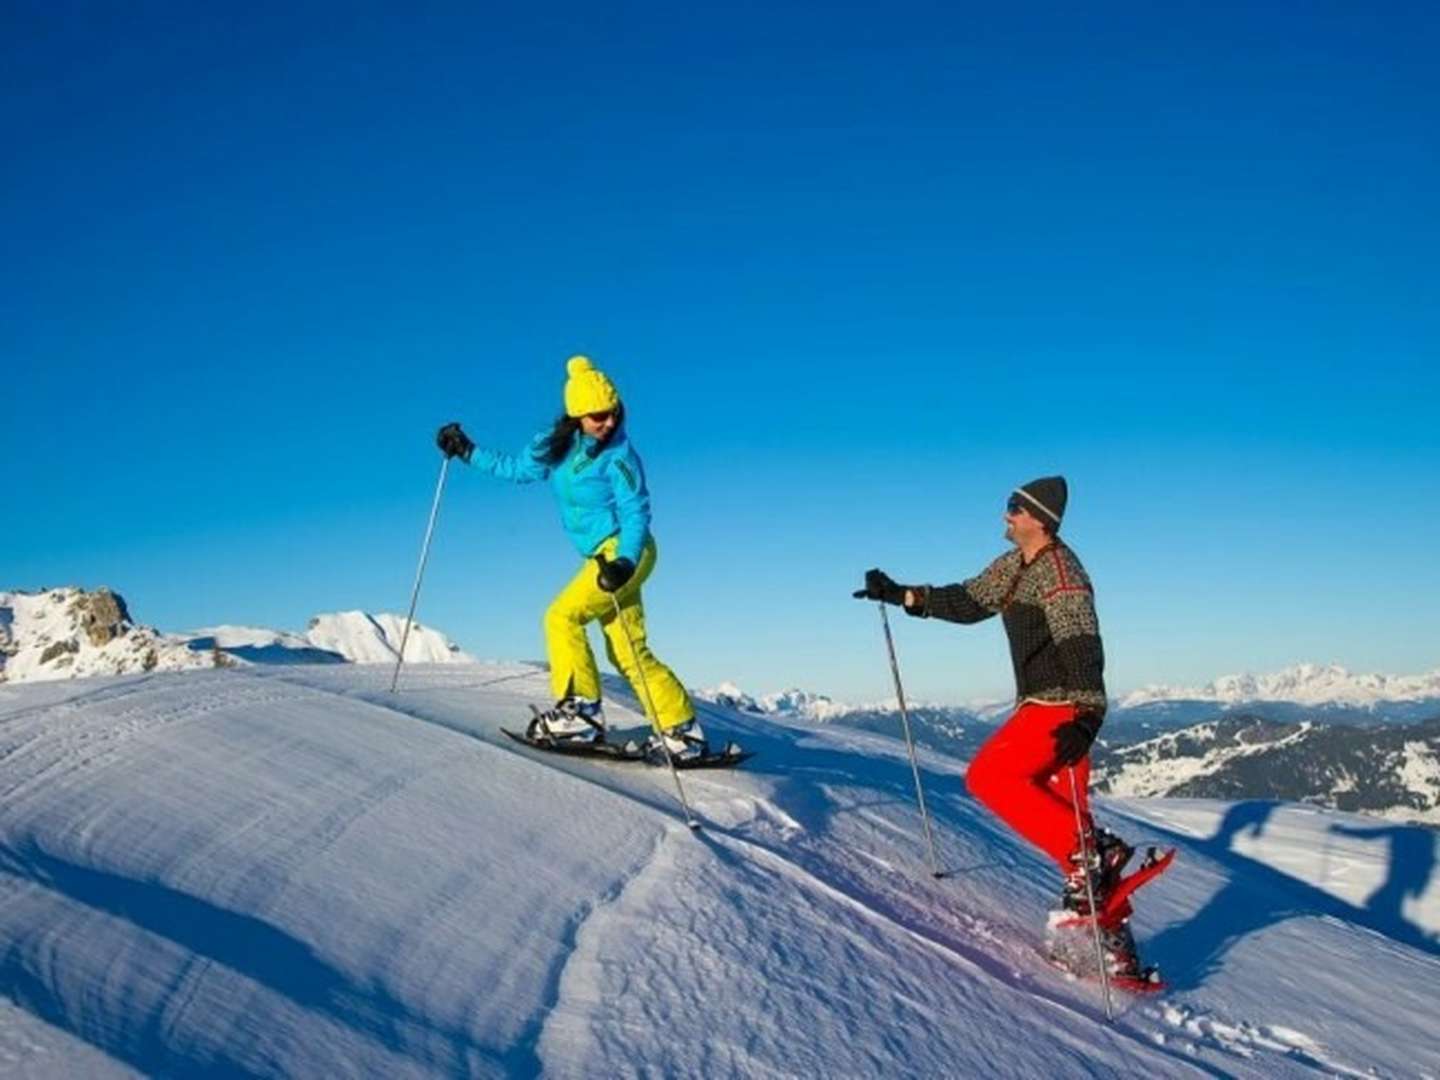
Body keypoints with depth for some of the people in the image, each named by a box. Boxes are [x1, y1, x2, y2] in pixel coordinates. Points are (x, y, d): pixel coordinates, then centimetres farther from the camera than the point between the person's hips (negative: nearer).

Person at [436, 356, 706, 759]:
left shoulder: (619, 456, -13)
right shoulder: (558, 446, 6)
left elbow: (636, 513, -16)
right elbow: (519, 468, 20)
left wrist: (625, 562, -30)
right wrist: (468, 452, 19)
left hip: (626, 552, -7)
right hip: (605, 556, 7)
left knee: (562, 616, -16)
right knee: (628, 654, 4)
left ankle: (581, 709, -14)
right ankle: (682, 731, 7)